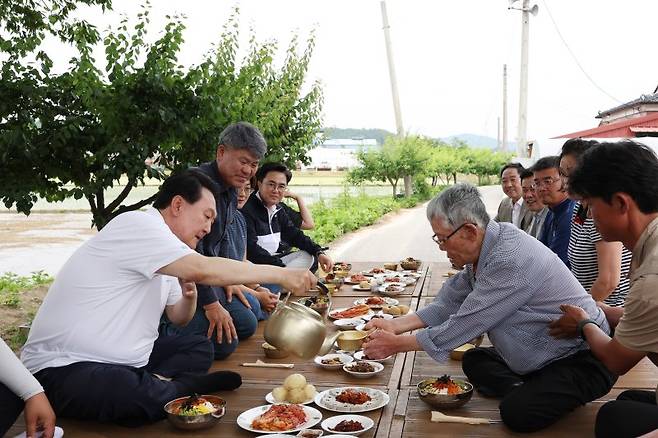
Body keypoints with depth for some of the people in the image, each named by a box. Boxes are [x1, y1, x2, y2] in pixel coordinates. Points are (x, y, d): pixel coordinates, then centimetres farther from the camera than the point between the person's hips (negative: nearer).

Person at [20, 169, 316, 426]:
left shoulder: (162, 254, 12)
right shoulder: (137, 224, -17)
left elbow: (178, 317, 19)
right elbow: (204, 270, -28)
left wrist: (189, 296, -4)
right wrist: (281, 275, -22)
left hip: (122, 359, 10)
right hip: (63, 367, -10)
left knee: (199, 348, 11)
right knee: (145, 400, -36)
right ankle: (182, 386, -7)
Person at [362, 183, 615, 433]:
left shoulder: (510, 261, -30)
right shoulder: (483, 250, -1)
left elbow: (465, 324, -26)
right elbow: (449, 304, 7)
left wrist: (398, 344, -16)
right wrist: (395, 325, -1)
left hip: (584, 357, -9)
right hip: (538, 356, 9)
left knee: (516, 412, -26)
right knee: (473, 361, 7)